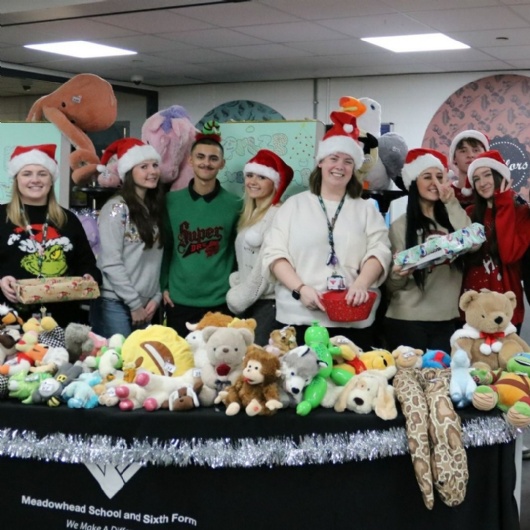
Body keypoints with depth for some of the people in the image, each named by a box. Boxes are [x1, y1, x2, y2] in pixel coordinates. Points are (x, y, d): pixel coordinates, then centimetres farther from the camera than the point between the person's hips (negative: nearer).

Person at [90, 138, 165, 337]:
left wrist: (156, 297, 0)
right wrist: (134, 303, -12)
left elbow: (156, 259, 11)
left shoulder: (155, 208, 11)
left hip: (145, 306, 6)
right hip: (115, 304, -6)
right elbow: (110, 263, -14)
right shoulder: (116, 208, -10)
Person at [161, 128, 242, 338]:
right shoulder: (171, 201, 2)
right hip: (178, 301, 1)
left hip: (220, 302, -1)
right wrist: (163, 286, 3)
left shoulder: (235, 204, -1)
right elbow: (163, 246, 7)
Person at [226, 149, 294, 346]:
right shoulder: (251, 214, 17)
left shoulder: (277, 214, -12)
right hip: (248, 301, 9)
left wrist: (242, 297, -8)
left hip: (267, 302, -9)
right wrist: (237, 287, 6)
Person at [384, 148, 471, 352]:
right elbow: (392, 286, 0)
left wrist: (452, 205, -8)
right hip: (407, 321, -3)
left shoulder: (451, 218, 8)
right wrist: (398, 276, -22)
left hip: (447, 320, 3)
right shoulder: (400, 226, -2)